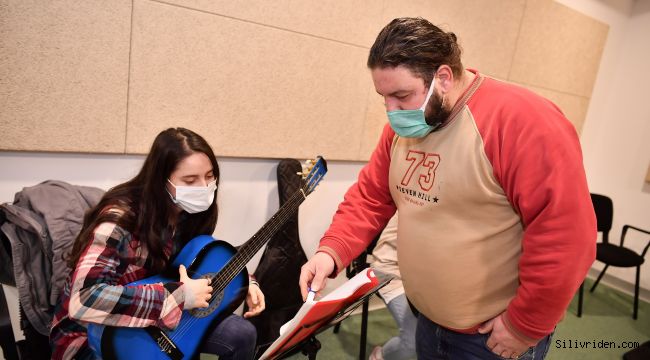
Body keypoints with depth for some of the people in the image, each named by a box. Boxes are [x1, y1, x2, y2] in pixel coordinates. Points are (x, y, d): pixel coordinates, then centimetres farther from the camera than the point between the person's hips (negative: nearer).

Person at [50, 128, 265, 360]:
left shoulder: (189, 213, -8)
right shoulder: (119, 220, -28)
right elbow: (83, 300, -39)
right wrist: (179, 296, -36)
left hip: (154, 323, 6)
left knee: (242, 333, -6)